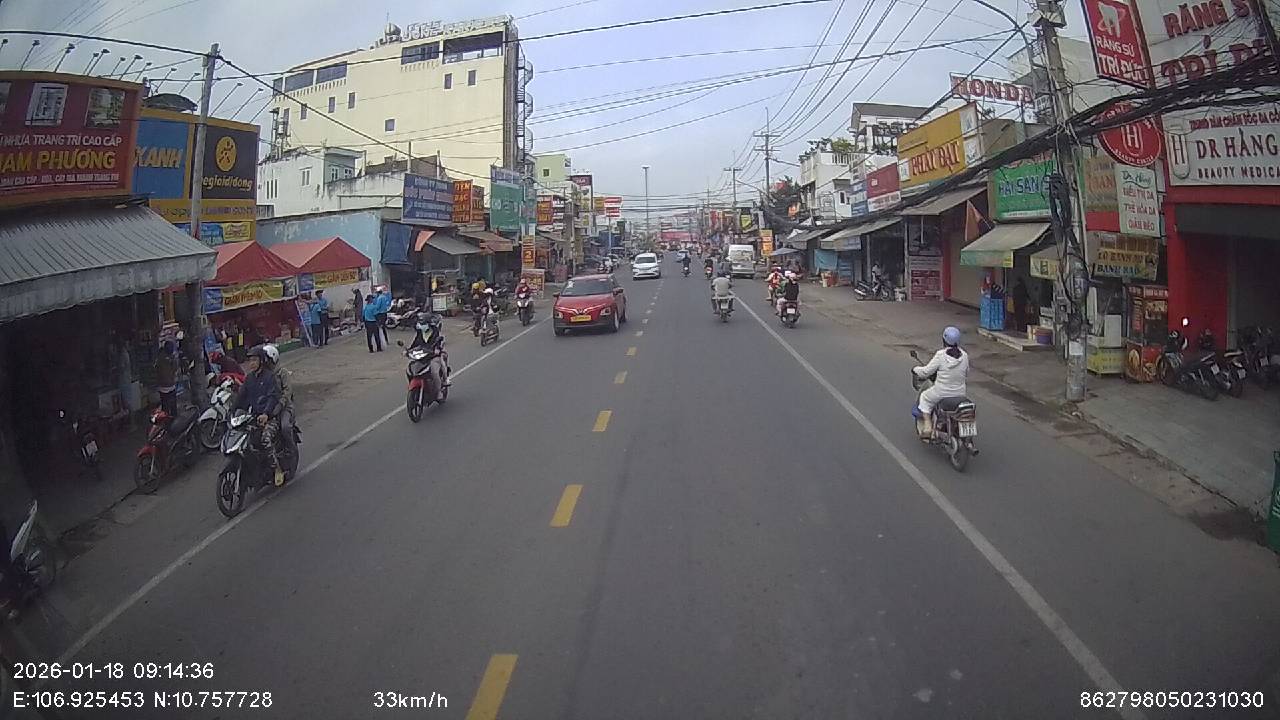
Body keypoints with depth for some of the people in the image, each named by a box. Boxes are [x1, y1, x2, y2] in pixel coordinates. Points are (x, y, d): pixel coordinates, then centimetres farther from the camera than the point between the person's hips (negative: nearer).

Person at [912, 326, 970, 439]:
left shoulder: (941, 355, -18)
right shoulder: (964, 356, -5)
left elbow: (926, 371, -12)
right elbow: (966, 375, 8)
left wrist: (915, 369, 7)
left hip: (941, 393, -4)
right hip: (960, 394, 4)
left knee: (924, 397, 24)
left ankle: (927, 428, 16)